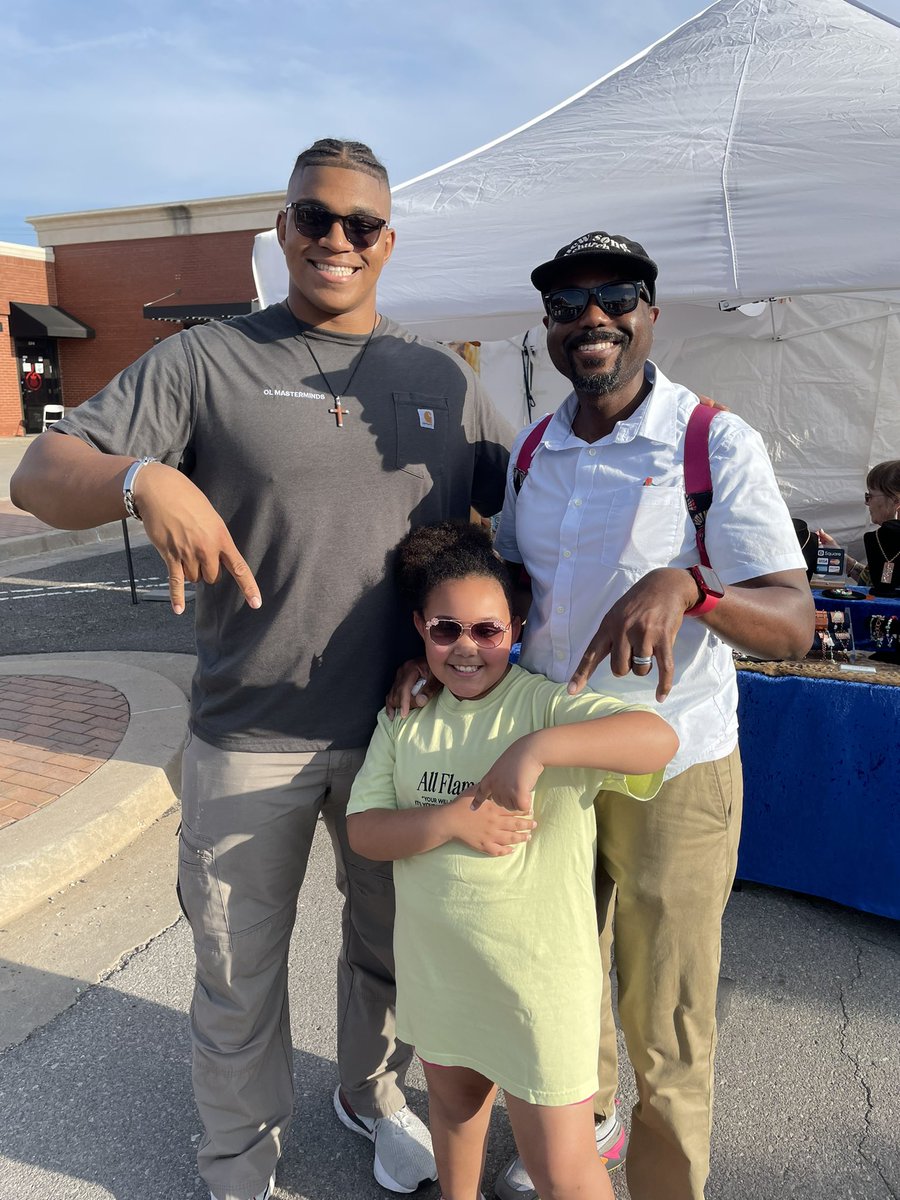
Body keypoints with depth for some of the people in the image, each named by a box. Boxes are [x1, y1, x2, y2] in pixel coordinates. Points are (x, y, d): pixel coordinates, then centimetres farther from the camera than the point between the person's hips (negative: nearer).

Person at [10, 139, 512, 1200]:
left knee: (390, 947, 22)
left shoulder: (445, 380, 6)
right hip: (249, 742, -2)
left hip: (400, 729, 3)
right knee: (238, 976, 14)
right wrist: (144, 475, -33)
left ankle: (373, 1098, 51)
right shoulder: (208, 362, -4)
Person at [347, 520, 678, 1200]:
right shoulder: (406, 716, -1)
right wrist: (450, 821, -22)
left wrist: (535, 748, -39)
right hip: (436, 966, 5)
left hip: (537, 980, -5)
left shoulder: (542, 705, -17)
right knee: (454, 1104, 30)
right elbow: (363, 831, -6)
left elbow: (659, 738, -31)